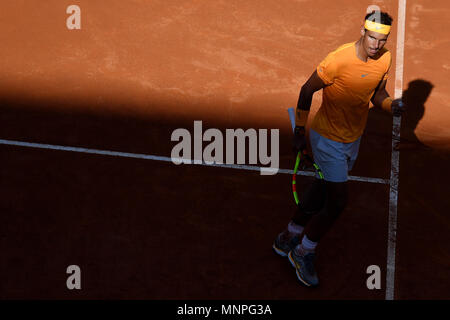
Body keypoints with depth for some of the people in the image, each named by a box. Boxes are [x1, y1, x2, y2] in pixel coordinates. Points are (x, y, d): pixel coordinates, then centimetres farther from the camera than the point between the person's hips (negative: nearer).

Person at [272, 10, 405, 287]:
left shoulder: (385, 59, -8)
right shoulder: (339, 60, -27)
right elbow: (308, 90, -15)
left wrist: (391, 104, -17)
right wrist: (300, 131, -8)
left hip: (353, 139, 7)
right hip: (328, 139, -7)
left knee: (322, 190, 20)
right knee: (337, 201, -6)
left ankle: (288, 239, 42)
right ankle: (303, 254, 16)